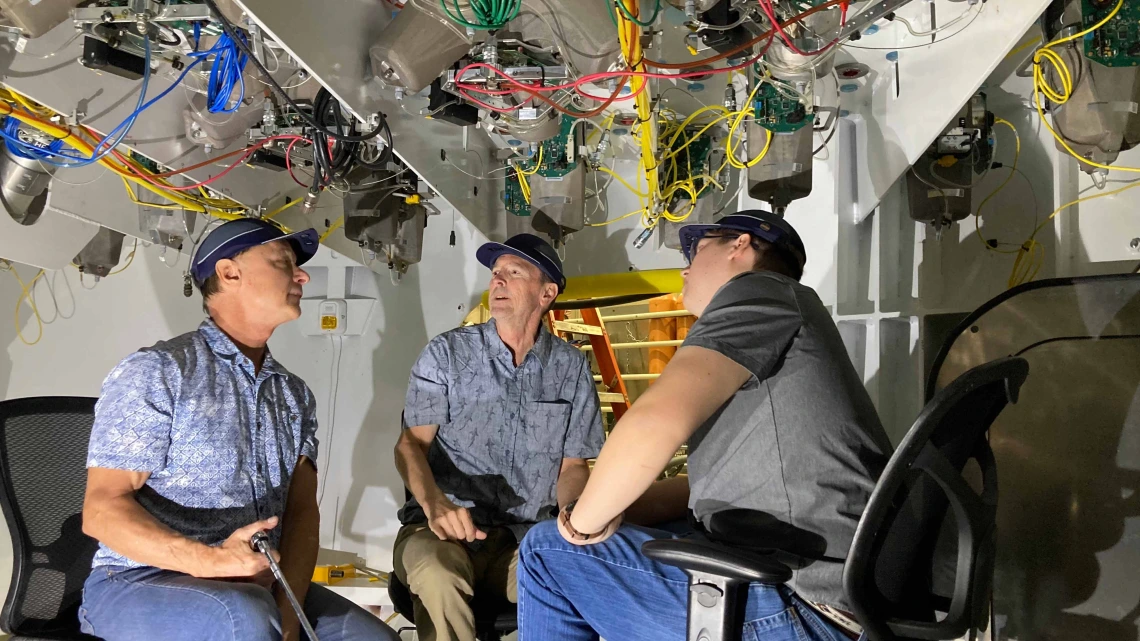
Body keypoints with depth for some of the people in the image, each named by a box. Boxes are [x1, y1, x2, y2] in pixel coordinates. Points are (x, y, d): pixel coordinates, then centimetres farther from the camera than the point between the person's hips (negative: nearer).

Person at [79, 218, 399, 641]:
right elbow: (102, 510, -11)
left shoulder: (295, 395, 12)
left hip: (258, 585, 5)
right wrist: (209, 560, -28)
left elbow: (302, 509, 2)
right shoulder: (157, 372, -6)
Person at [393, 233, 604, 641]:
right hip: (446, 530, -1)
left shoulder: (571, 368, 7)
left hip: (527, 539, 2)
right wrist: (435, 503, -24)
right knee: (437, 577, -37)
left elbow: (573, 466, 11)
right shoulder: (447, 354, 2)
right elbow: (411, 444, -3)